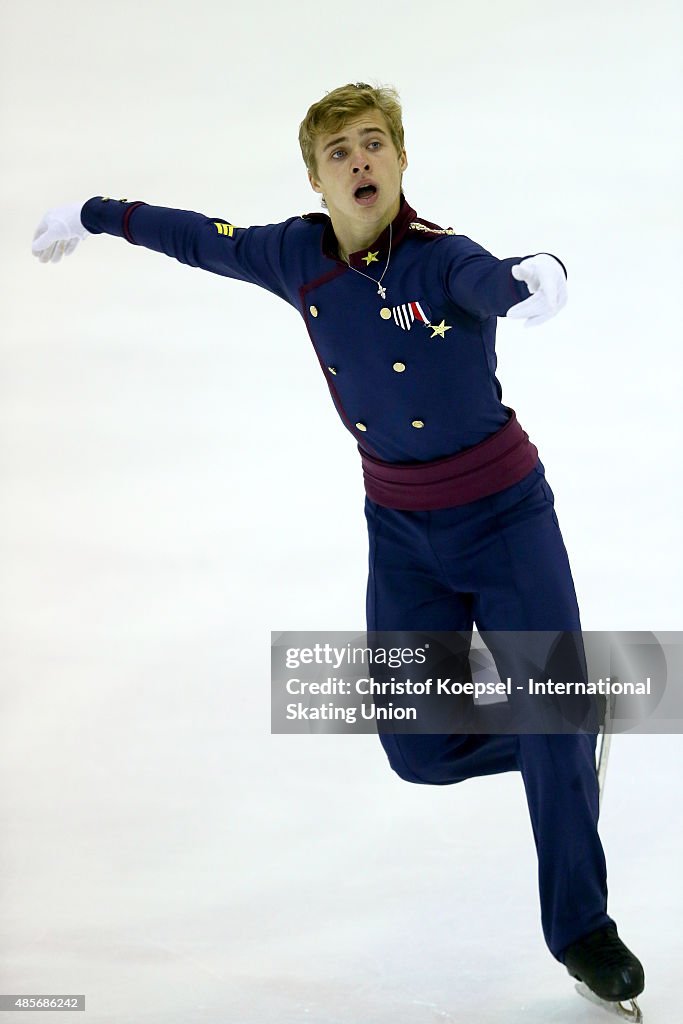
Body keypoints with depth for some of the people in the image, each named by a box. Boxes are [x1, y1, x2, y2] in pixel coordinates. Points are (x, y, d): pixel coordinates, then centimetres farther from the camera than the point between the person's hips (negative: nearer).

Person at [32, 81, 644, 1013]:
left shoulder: (441, 258, -21)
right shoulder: (301, 256, -5)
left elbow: (495, 281, -44)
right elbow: (206, 240, 12)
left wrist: (535, 278, -68)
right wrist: (93, 216, 25)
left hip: (506, 517, -4)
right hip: (403, 534, 4)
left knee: (554, 720, -9)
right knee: (418, 750, 1)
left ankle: (581, 929, 11)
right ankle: (557, 749, 32)